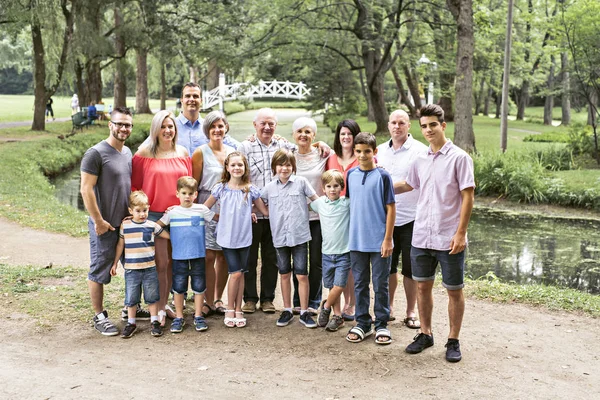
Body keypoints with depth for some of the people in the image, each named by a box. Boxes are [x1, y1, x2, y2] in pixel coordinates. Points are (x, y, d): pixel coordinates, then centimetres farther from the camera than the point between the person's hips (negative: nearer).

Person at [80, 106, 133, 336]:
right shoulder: (96, 154, -13)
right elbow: (86, 190, -16)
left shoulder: (128, 152, 10)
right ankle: (99, 316, 14)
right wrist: (98, 221, -16)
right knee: (99, 271, 3)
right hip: (105, 225, -7)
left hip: (128, 222, 8)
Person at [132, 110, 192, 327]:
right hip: (154, 214, -4)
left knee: (172, 262, 11)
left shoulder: (182, 153, 8)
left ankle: (165, 303, 25)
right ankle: (159, 308, 10)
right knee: (161, 262, -3)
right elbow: (135, 186, 0)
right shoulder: (144, 154, -4)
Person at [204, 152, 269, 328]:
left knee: (241, 273, 8)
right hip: (227, 237, -1)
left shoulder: (251, 190, 0)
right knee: (236, 273, -6)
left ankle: (238, 310, 20)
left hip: (244, 238, 2)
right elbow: (205, 208, 6)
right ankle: (230, 310, 12)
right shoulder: (220, 188, -2)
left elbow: (265, 211, 5)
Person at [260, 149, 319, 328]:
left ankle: (304, 312, 12)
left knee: (302, 275, 1)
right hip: (280, 237, 3)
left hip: (300, 235, -3)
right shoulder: (269, 187, 5)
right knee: (284, 274, 13)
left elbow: (316, 199, 2)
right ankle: (287, 310, 25)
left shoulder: (301, 182, -3)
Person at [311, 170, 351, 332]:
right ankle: (337, 316, 23)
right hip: (327, 252, 3)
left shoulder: (347, 202, -6)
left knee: (339, 285, -9)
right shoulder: (320, 202, 4)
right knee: (331, 286, 10)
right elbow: (308, 205, 24)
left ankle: (326, 306, 17)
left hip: (344, 252, -3)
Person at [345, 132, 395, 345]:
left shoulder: (383, 176, -7)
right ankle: (362, 323, 24)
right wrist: (349, 233, 10)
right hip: (356, 240, 4)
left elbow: (390, 208, -7)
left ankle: (381, 325, 18)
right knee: (360, 284, 12)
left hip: (379, 241, -4)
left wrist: (387, 239, -10)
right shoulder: (351, 174, 5)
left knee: (380, 284, 6)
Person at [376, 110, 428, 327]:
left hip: (411, 219, -4)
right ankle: (388, 308, 26)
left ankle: (411, 312, 17)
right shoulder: (380, 151, 9)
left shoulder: (420, 150, -6)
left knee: (410, 268, 4)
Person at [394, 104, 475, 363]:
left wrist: (460, 233, -15)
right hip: (421, 237, 5)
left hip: (449, 239, -5)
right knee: (422, 286, 13)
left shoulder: (459, 158, -8)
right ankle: (425, 334, 28)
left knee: (454, 291, 6)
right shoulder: (421, 161, 9)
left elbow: (468, 197, -11)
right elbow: (407, 185, 28)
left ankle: (453, 341, 19)